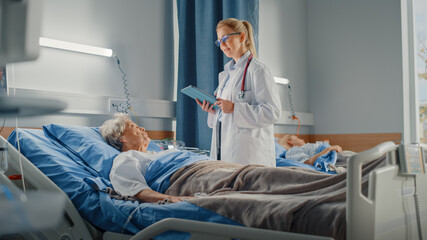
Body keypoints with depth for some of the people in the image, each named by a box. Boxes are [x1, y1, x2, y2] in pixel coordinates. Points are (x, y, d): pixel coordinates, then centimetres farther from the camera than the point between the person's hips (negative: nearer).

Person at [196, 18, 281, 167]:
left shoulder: (257, 70, -6)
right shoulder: (226, 72, 19)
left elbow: (272, 112, -15)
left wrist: (235, 108, -19)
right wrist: (213, 111, 4)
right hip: (223, 147, 7)